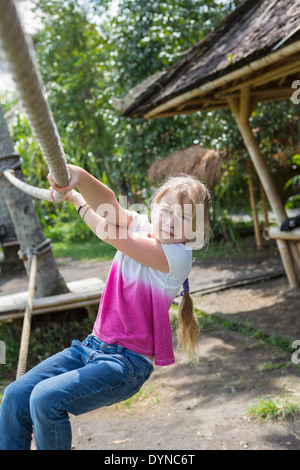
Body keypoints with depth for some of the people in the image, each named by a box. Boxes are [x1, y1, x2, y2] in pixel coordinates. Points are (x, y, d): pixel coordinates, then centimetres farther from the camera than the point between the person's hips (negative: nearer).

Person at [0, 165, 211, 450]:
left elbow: (111, 234, -16)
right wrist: (79, 177, -39)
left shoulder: (177, 256, -16)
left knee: (46, 399, -23)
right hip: (93, 345, 7)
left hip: (127, 362, -7)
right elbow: (107, 204, -17)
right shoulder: (139, 226, 3)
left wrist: (75, 199, -2)